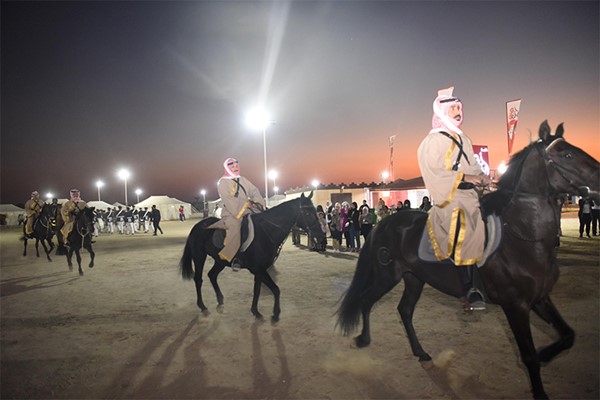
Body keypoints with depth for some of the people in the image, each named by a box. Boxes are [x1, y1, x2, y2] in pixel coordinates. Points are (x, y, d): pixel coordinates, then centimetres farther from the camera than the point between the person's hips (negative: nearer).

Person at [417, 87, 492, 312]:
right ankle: (469, 289, -18)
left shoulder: (464, 140, 22)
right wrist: (464, 177, -16)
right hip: (448, 195, -8)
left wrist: (482, 177, 5)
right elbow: (435, 171, -13)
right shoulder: (433, 141, -2)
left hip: (470, 194, 8)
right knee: (462, 230, -23)